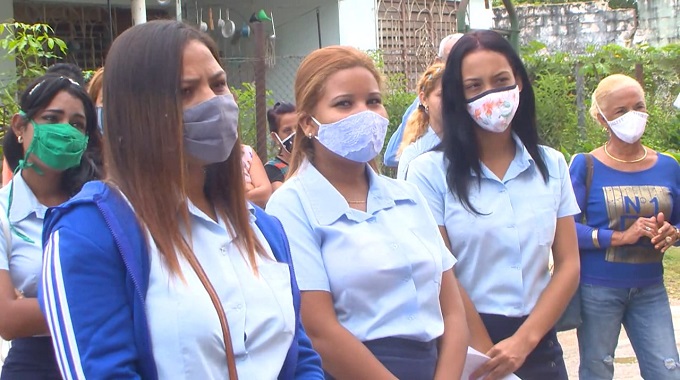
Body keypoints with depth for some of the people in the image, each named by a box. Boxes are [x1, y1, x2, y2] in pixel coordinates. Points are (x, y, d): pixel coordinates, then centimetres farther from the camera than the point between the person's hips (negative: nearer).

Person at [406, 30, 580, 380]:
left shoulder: (551, 164, 3)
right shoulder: (430, 172, -9)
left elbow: (568, 264, 0)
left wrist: (522, 341, -11)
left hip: (537, 343, 3)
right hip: (465, 345, -3)